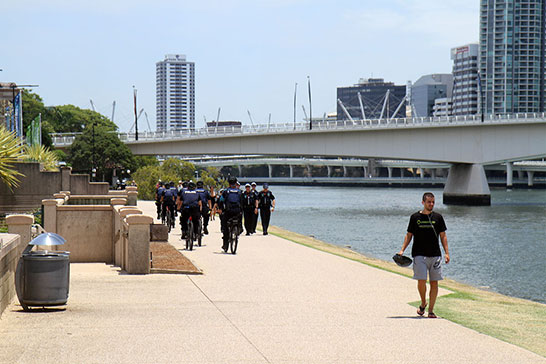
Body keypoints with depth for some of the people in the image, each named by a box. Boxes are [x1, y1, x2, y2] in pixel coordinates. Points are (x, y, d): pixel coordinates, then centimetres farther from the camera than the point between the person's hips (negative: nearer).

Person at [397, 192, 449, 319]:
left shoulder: (437, 217, 8)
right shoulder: (415, 217, 5)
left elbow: (443, 236, 10)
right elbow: (409, 235, 10)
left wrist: (447, 253, 1)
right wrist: (402, 250, -2)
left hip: (435, 255, 2)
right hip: (419, 255, -2)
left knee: (434, 282, -1)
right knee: (421, 280, -12)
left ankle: (431, 310, 6)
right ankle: (423, 303, 14)